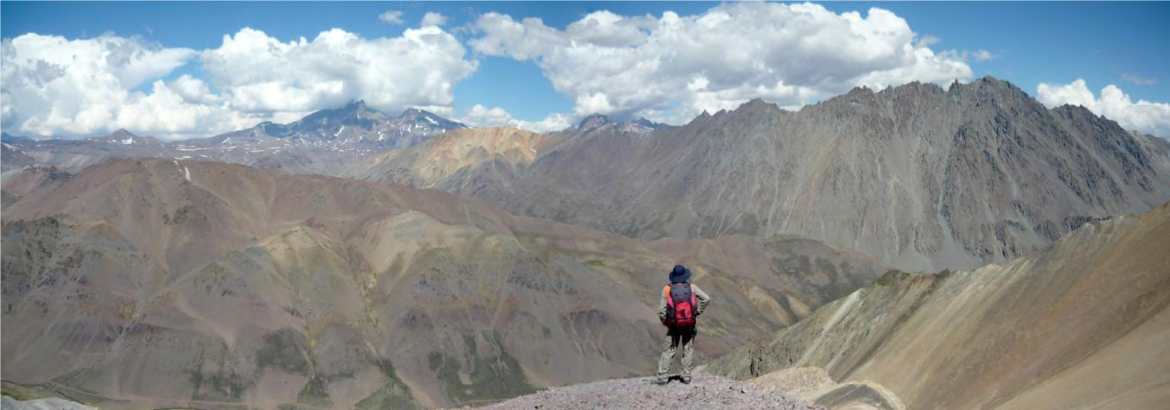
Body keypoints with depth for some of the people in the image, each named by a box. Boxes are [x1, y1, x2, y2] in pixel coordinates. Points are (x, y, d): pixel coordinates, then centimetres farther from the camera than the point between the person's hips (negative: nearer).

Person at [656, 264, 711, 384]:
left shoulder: (667, 289, -11)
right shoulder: (691, 287, -8)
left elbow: (661, 311, -11)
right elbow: (706, 298, -13)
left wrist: (665, 323, 7)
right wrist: (698, 311, -1)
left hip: (674, 324, 0)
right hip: (689, 324, 0)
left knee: (669, 351, 8)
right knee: (688, 350, 14)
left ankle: (662, 376, 4)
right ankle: (686, 376, 13)